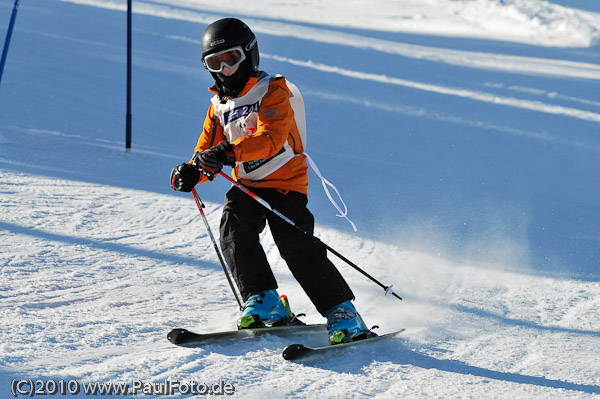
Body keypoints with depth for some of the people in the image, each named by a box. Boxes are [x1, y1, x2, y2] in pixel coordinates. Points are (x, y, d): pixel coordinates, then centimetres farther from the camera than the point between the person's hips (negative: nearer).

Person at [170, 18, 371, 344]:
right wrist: (192, 171, -8)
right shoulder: (219, 106, 14)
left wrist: (230, 153, -38)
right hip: (247, 185, 6)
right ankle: (263, 300, -13)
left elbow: (271, 138, -24)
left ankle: (342, 313, -12)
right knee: (233, 227, -22)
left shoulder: (271, 91, -7)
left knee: (296, 246, -19)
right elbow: (207, 151, 16)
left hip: (285, 180, -6)